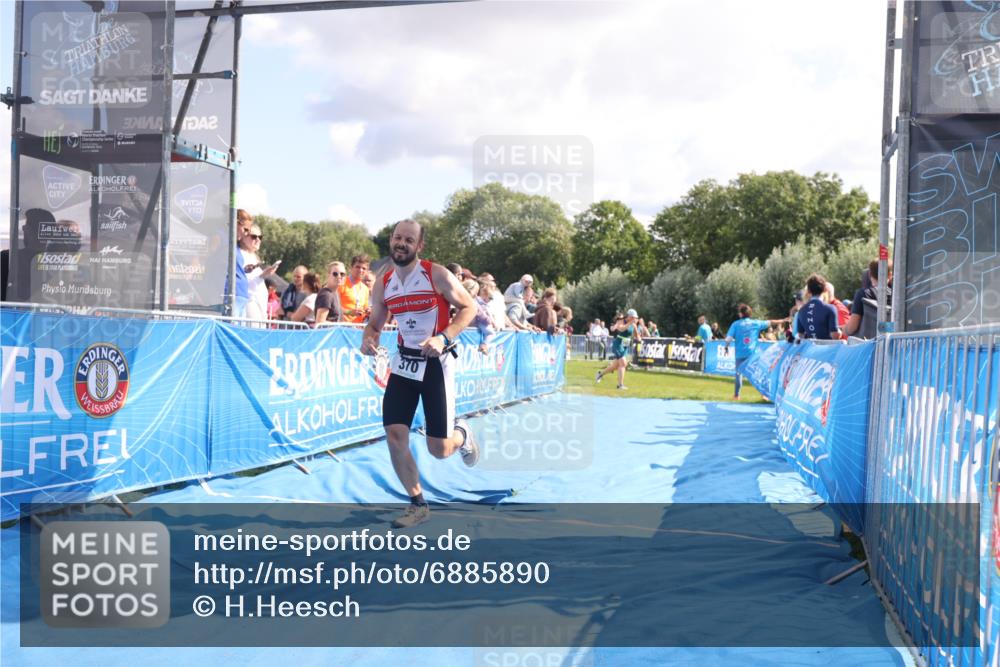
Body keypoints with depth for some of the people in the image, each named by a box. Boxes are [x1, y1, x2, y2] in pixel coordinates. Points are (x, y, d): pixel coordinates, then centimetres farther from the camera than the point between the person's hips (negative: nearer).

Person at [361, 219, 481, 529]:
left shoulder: (437, 275, -12)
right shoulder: (383, 285, 2)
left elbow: (469, 307, -8)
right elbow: (374, 323, 13)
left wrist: (443, 338, -22)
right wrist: (368, 338, -11)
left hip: (436, 362, -4)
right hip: (405, 362, 4)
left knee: (438, 449, -3)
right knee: (394, 437, -7)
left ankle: (461, 434, 36)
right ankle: (418, 506, 12)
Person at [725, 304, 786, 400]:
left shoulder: (735, 324, -2)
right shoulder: (756, 323, 4)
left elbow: (728, 338, -8)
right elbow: (770, 322, 13)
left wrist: (726, 346, 12)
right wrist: (784, 321, 24)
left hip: (740, 354, -1)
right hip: (753, 353, 1)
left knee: (739, 373, 10)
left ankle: (736, 395, 11)